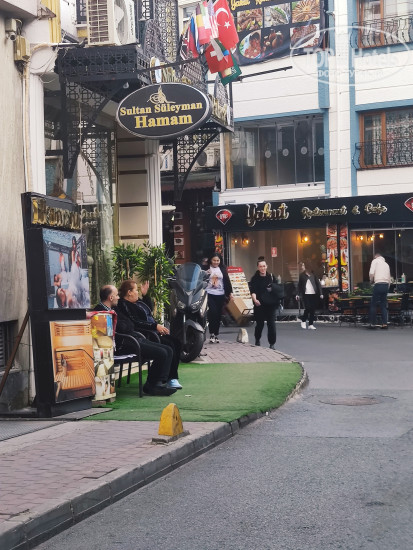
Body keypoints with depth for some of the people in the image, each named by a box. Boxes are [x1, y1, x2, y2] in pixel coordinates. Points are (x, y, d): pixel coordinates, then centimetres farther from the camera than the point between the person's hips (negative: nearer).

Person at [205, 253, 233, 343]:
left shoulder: (222, 269, 10)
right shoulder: (207, 268, 1)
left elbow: (227, 281, 11)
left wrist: (230, 293, 8)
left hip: (220, 295, 3)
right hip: (210, 294, -3)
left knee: (218, 315, 6)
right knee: (212, 312, -16)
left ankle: (216, 334, 17)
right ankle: (212, 334, -8)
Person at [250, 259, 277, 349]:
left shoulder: (271, 277, 6)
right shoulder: (255, 278, 0)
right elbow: (252, 291, -9)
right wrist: (255, 299, -26)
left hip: (270, 304, 1)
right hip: (259, 305, -1)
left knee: (271, 324, -4)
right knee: (259, 324, 7)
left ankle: (272, 343, 4)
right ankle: (257, 340, 34)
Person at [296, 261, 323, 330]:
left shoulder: (313, 274, 3)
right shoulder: (302, 275, 6)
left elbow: (318, 284, 4)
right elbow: (299, 285, 9)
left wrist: (320, 293, -3)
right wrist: (298, 294, 3)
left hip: (314, 294, 1)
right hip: (306, 294, -1)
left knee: (313, 310, 1)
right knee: (307, 308, -11)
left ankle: (311, 324, 9)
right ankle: (303, 321, 11)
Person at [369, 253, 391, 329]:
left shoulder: (375, 261, 5)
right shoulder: (386, 264, 23)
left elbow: (371, 273, -9)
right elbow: (389, 278, 20)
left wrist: (371, 281, 9)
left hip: (378, 284, -6)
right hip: (386, 285, 6)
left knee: (373, 305, 2)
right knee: (383, 305, 10)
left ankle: (372, 323, 0)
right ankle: (384, 323, 2)